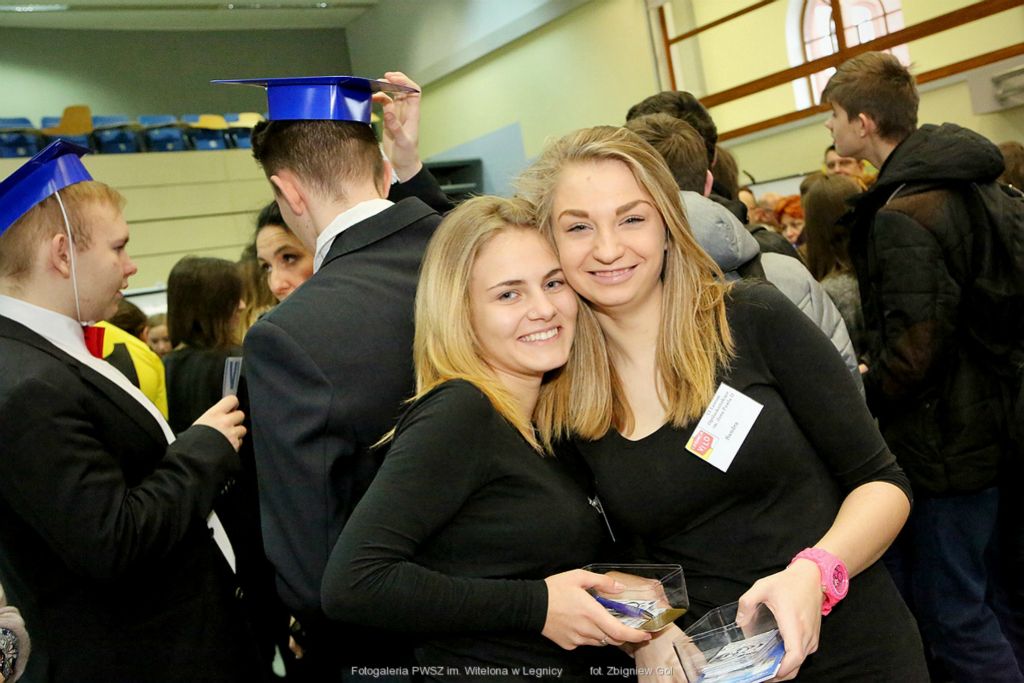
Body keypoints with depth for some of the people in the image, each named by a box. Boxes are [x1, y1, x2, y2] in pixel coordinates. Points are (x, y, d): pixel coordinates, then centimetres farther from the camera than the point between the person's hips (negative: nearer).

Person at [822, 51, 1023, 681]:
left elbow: (915, 351, -25)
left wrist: (865, 390, -6)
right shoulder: (971, 183, 7)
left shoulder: (901, 215, -23)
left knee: (949, 612, 3)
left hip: (944, 444, -10)